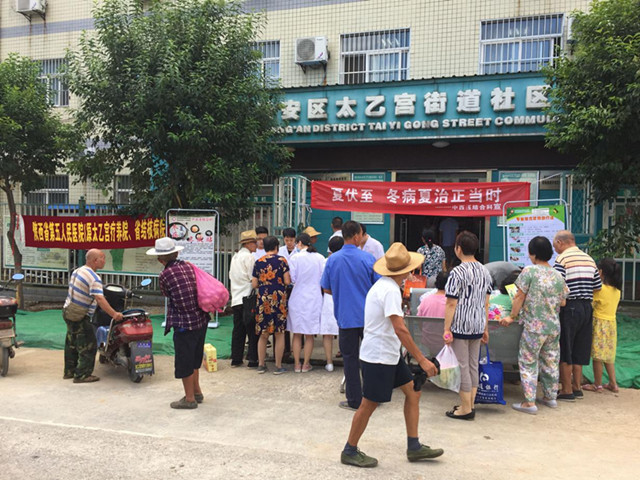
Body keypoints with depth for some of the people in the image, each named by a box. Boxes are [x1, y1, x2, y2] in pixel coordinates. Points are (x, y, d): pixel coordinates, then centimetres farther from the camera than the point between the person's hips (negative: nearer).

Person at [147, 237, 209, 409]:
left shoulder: (164, 275, -12)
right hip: (201, 319, 7)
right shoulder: (189, 266, 3)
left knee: (184, 361, 8)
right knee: (194, 358, 22)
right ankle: (197, 392, 35)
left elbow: (167, 294, 3)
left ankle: (190, 398, 18)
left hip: (184, 323, -7)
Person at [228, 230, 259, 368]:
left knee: (238, 329, 11)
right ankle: (252, 359, 0)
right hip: (247, 297, -8)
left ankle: (236, 359, 15)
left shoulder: (235, 257, 17)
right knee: (252, 329, -2)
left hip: (236, 298, 8)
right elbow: (253, 278, -13)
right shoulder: (249, 257, -10)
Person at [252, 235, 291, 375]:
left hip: (263, 300, 3)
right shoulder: (281, 260, -4)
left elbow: (254, 284, 5)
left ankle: (261, 365, 16)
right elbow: (287, 281, -9)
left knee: (263, 334, 12)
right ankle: (278, 366, 10)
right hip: (279, 299, -3)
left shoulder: (258, 262, 4)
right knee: (279, 334, 6)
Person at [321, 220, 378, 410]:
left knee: (350, 357, 8)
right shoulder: (367, 258, -9)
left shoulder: (333, 260, -4)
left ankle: (354, 400, 13)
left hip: (346, 317, 0)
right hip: (368, 316, 0)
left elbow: (326, 289, 4)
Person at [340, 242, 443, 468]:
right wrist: (422, 360, -26)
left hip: (389, 354, 10)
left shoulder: (382, 285, 10)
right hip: (378, 356, -10)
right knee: (369, 404, 1)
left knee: (413, 391, 11)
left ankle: (414, 447, 19)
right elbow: (400, 329, -28)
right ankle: (350, 452, 16)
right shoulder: (390, 290, -22)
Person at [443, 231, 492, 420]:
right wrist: (485, 328, 18)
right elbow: (486, 303, 12)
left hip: (461, 326, -7)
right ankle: (470, 405, 23)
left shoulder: (457, 272, -15)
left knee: (463, 367, 1)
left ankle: (466, 409, 9)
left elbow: (451, 304, -15)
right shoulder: (484, 272, 8)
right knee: (473, 365, 14)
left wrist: (446, 329, -10)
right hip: (477, 326, 7)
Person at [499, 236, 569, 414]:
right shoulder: (558, 275, 3)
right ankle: (550, 396, 28)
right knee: (551, 361, 17)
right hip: (554, 326, 6)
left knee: (528, 362, 2)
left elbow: (520, 297, -9)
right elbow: (563, 302, 9)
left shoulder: (529, 271, -11)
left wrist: (512, 317, 1)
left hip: (534, 326, -5)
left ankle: (529, 402, 1)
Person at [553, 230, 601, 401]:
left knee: (564, 352, 2)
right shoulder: (589, 259, 11)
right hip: (587, 308, 7)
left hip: (569, 307, -7)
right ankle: (577, 388, 22)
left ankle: (567, 391, 5)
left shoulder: (562, 259, -11)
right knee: (578, 351, 16)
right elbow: (598, 286, 13)